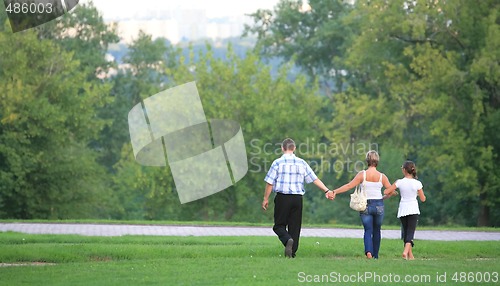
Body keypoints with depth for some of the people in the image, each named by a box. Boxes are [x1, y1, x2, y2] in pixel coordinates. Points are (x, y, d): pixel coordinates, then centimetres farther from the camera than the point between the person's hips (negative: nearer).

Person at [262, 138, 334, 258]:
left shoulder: (278, 163, -3)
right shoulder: (301, 163, 6)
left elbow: (270, 183, -4)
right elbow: (315, 179, 5)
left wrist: (266, 198, 4)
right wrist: (327, 190, 10)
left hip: (282, 197, -3)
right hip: (297, 198, 3)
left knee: (279, 225, 3)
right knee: (295, 226, 10)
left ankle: (287, 240, -26)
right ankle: (292, 252, 6)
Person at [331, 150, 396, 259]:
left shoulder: (362, 174, -8)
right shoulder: (382, 176, -4)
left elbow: (349, 186, -10)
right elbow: (392, 192, 1)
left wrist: (334, 192, -5)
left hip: (365, 205, -1)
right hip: (379, 205, 1)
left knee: (368, 230, 5)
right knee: (376, 231, 17)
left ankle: (368, 251, -20)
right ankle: (375, 255, 20)